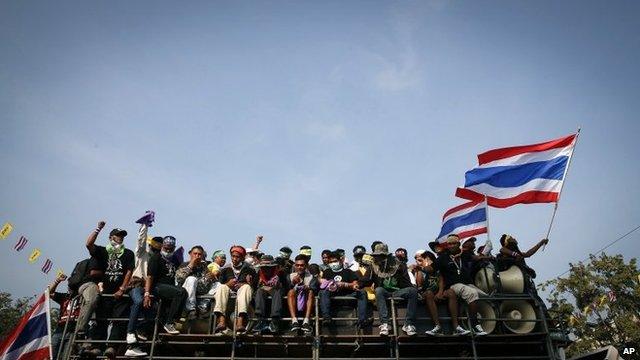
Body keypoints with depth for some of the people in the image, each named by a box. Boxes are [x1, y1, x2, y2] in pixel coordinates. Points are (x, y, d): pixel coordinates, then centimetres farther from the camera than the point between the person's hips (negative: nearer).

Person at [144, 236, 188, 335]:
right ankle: (169, 323, -24)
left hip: (170, 286, 7)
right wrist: (147, 293, -20)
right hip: (157, 286, -7)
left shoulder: (174, 259, 23)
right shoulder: (156, 258, 1)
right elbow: (150, 276, -9)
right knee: (181, 292, -31)